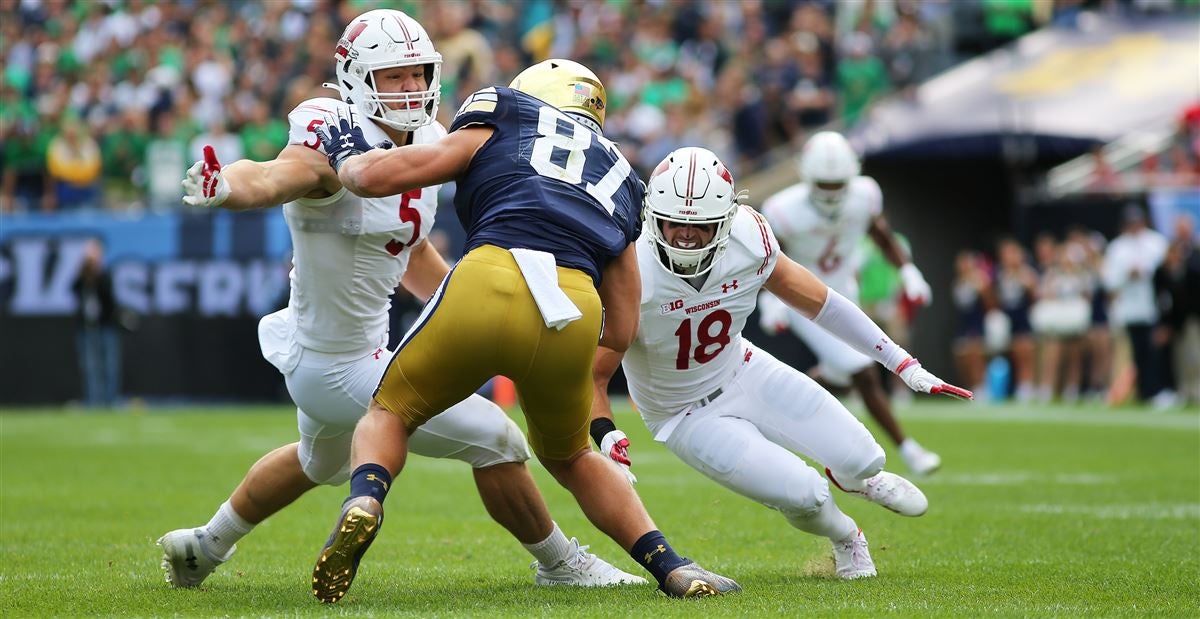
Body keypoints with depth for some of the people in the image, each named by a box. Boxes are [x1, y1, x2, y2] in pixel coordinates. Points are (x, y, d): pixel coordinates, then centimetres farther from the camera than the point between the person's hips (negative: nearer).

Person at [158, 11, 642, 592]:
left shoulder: (425, 145, 0)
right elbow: (275, 176, -50)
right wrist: (224, 185, -71)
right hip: (342, 367, -10)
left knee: (320, 463, 37)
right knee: (497, 442, -1)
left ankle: (203, 546, 55)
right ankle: (560, 564, 20)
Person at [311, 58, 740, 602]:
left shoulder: (498, 129, 25)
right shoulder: (618, 177, 35)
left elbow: (375, 176, 21)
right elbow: (621, 332, 30)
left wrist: (346, 156, 44)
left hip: (489, 289, -3)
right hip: (574, 315, 3)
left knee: (391, 411, 21)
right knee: (569, 457, 30)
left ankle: (363, 501, -11)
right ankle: (672, 567, 15)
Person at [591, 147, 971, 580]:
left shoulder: (748, 238, -20)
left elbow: (815, 300, -4)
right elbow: (592, 376, -22)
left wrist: (904, 365, 0)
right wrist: (606, 435, -42)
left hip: (744, 373, 4)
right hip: (688, 415, -4)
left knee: (863, 459, -3)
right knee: (803, 497, -17)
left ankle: (851, 478, 38)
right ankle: (845, 538, 21)